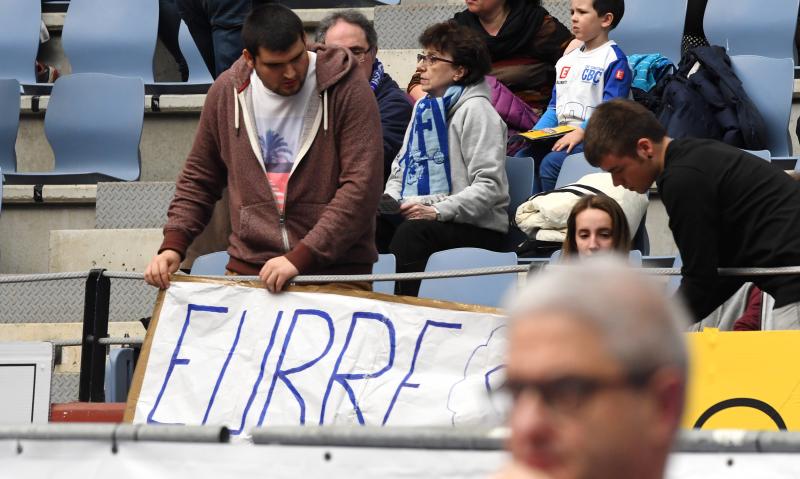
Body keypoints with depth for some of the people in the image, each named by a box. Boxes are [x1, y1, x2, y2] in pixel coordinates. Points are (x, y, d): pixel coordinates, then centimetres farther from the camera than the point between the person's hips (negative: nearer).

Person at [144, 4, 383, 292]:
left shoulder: (346, 90, -8)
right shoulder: (226, 92, 5)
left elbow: (361, 186, -15)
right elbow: (198, 179, 17)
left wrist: (301, 257, -20)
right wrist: (173, 245, 3)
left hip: (336, 272, -3)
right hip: (248, 268, 3)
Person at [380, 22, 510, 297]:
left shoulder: (476, 110, -7)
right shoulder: (424, 106, 18)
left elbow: (490, 186, -15)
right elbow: (402, 166, 25)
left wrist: (437, 211, -24)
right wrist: (390, 198, 3)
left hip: (477, 227, -6)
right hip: (419, 216, 7)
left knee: (411, 233, -35)